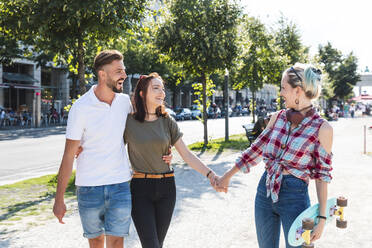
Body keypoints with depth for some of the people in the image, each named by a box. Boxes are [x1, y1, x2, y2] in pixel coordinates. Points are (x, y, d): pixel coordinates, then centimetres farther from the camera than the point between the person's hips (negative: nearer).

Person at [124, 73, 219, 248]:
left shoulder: (167, 122, 3)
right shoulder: (128, 122, -3)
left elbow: (186, 155, 2)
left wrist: (209, 174, -8)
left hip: (166, 188, 3)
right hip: (140, 189, -2)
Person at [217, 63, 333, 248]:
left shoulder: (322, 128, -9)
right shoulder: (278, 117, 4)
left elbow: (322, 175, -5)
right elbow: (256, 150, 13)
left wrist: (322, 217, -7)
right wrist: (227, 176, 18)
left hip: (295, 197, -4)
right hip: (265, 191, 5)